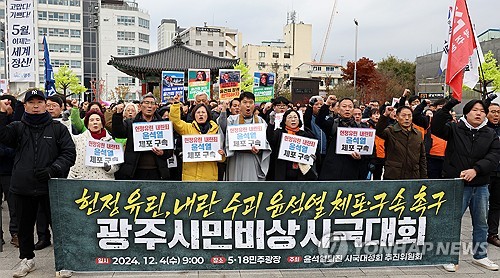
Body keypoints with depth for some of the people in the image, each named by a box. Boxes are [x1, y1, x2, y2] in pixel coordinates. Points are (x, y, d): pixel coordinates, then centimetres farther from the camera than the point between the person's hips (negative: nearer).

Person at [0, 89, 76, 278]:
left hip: (52, 187, -2)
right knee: (25, 225, 16)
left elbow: (69, 153, -2)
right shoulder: (18, 128, 8)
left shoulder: (58, 128, 2)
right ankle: (27, 259, 35)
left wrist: (53, 169, -15)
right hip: (23, 188, 3)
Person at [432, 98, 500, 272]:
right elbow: (436, 127, -19)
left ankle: (480, 256, 34)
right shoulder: (455, 129, -2)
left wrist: (476, 169, -23)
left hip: (481, 187, 4)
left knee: (481, 223, 17)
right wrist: (448, 107, -27)